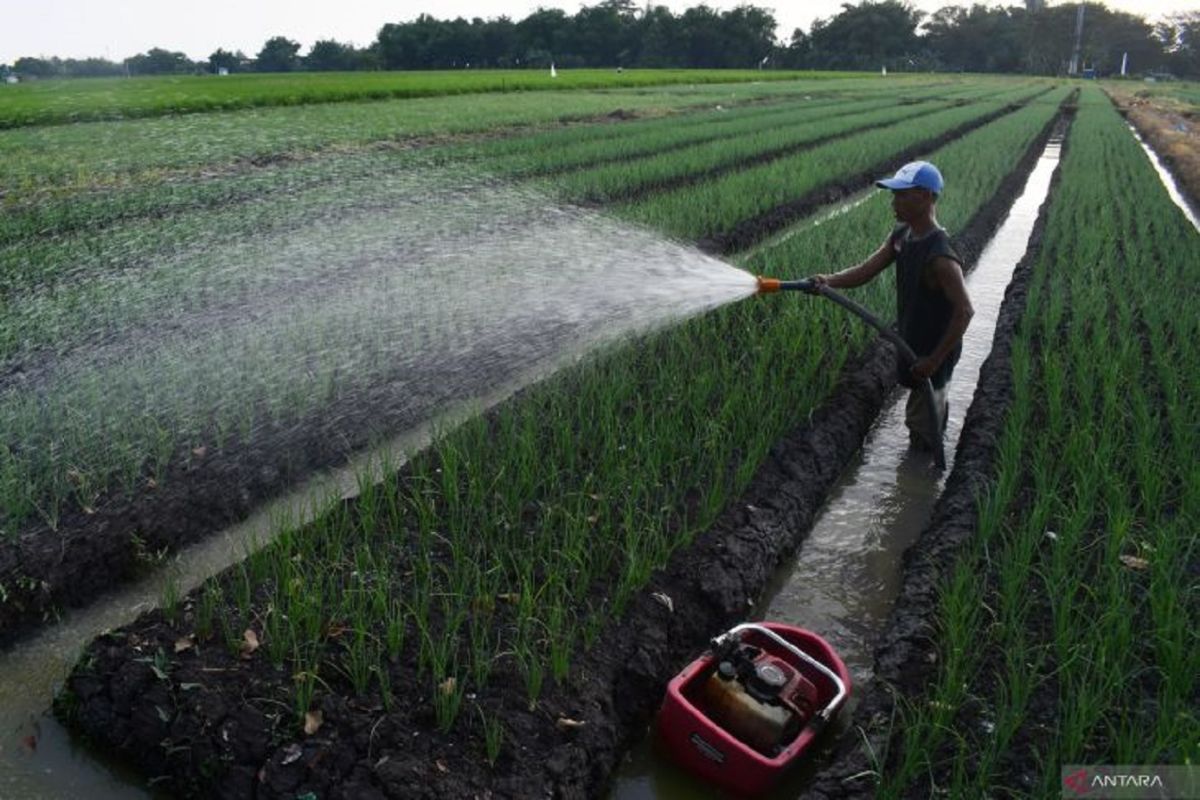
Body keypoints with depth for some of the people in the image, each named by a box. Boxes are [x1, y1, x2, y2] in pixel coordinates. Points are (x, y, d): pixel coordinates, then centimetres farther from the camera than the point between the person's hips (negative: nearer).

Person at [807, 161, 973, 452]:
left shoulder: (940, 256, -31)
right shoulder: (901, 235, -4)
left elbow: (964, 311, -31)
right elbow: (865, 271, -5)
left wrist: (935, 359, -28)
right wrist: (828, 281, -24)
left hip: (934, 349, -8)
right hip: (912, 341, 8)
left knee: (920, 421, 8)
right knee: (930, 407, 30)